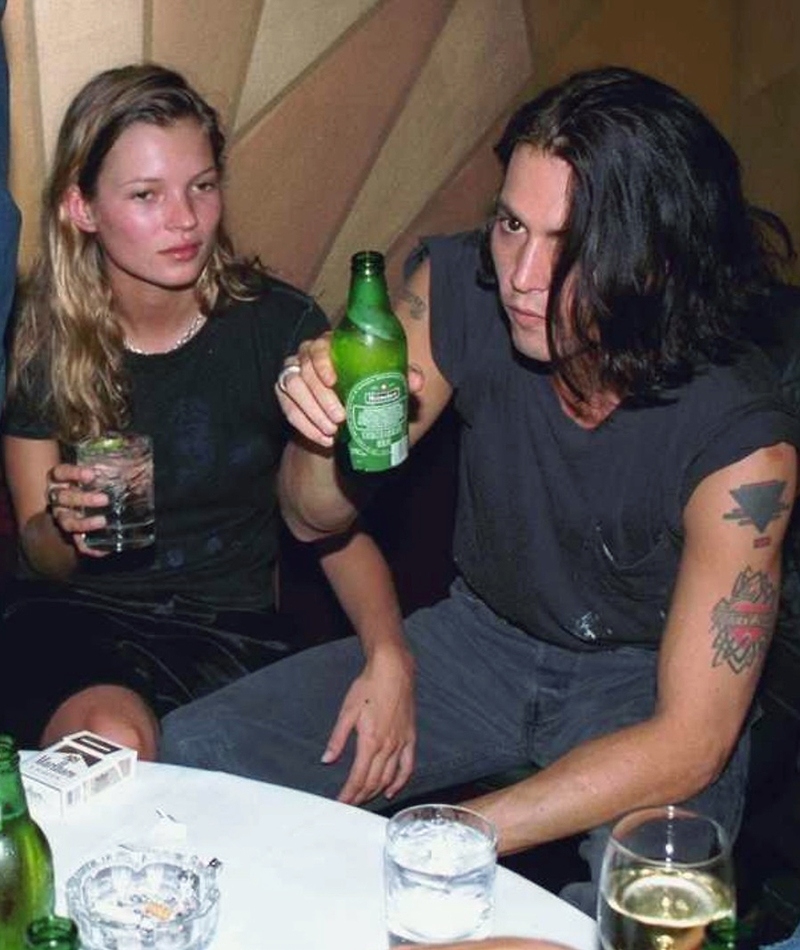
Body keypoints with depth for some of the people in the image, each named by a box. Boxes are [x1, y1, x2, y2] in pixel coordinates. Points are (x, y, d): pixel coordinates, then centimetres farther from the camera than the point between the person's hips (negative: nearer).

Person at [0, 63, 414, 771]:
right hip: (76, 615, 0)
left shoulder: (281, 325, -7)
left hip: (231, 626, 0)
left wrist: (388, 656, -22)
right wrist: (65, 525, -21)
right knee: (111, 744, -33)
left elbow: (337, 527, -3)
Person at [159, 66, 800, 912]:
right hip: (478, 639, 4)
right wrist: (322, 429, -29)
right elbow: (314, 520, -4)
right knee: (193, 752, -13)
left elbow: (689, 743, -22)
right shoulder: (457, 286, -17)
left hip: (645, 687, -3)